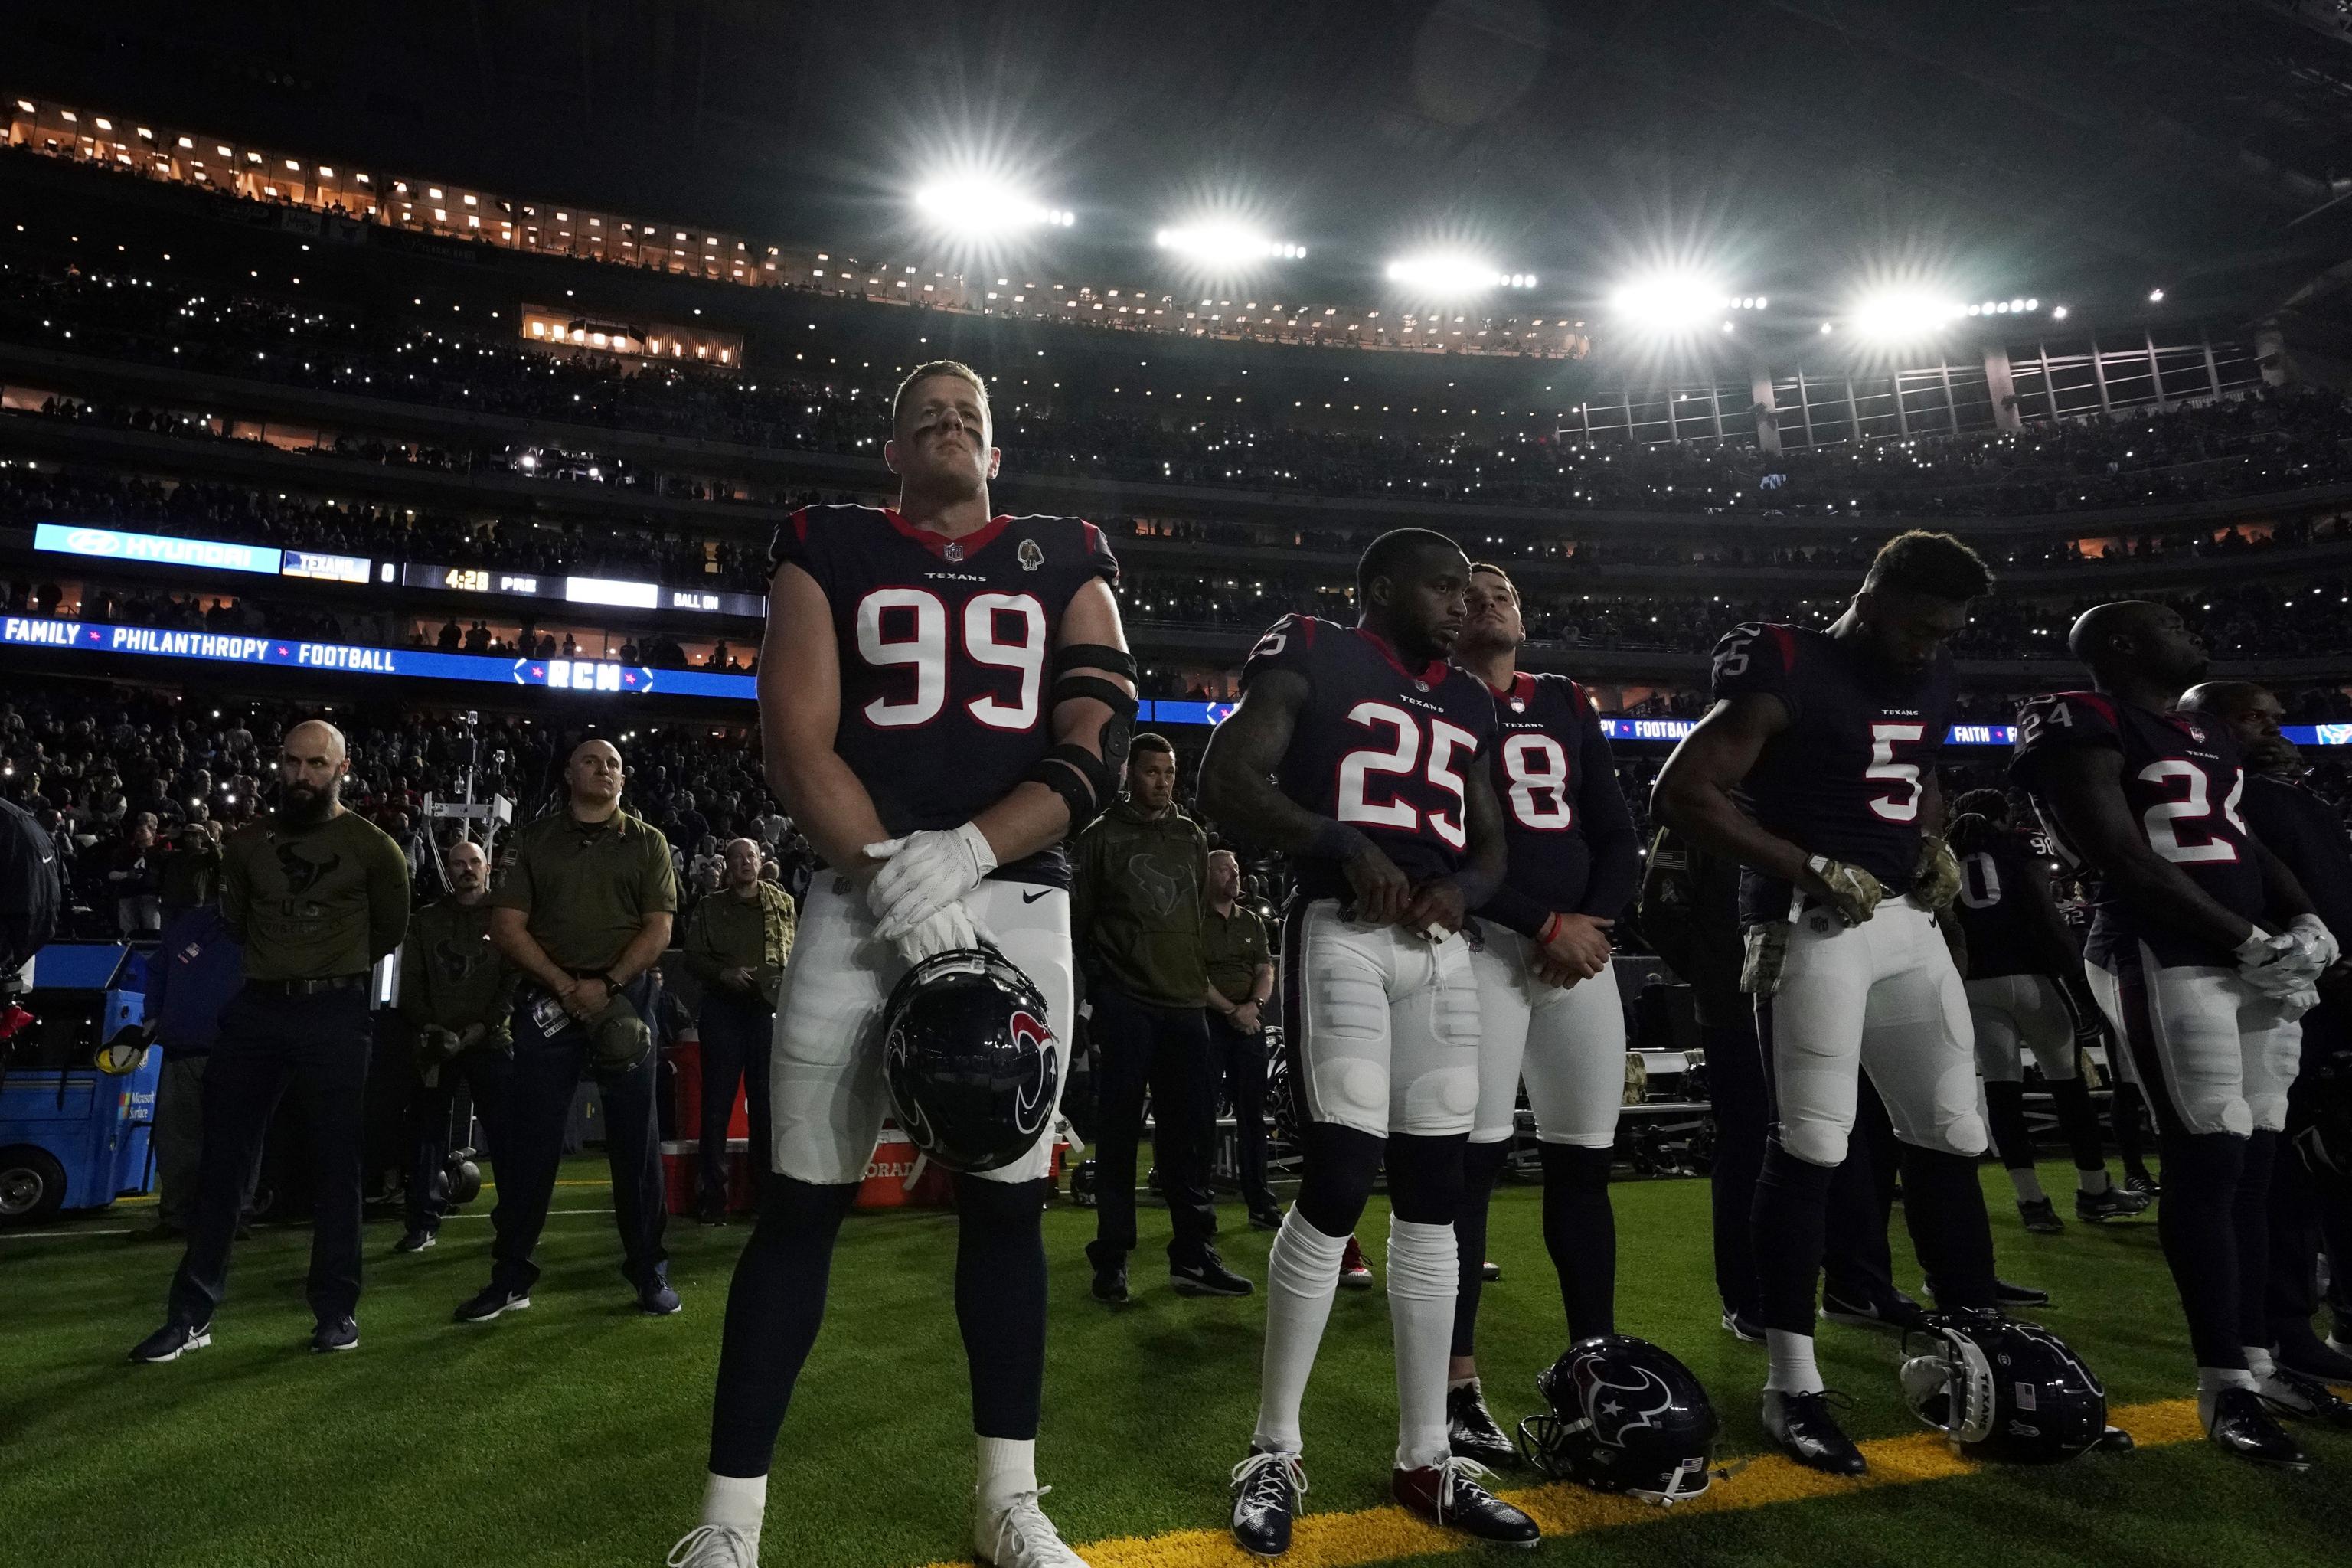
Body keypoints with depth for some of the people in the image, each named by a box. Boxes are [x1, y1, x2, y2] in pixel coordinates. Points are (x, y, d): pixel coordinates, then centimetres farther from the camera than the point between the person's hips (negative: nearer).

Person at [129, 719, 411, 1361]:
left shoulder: (373, 847, -4)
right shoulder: (247, 842, 6)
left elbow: (391, 928, 8)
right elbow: (235, 918, 21)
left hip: (335, 1014, -3)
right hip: (256, 1008, 4)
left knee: (335, 1163, 3)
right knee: (222, 1161, 5)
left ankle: (337, 1308, 13)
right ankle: (192, 1314, 14)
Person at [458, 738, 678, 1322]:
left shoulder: (647, 842, 8)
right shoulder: (534, 839, 10)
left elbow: (658, 928, 0)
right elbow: (507, 925, 2)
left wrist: (608, 985, -13)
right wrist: (566, 985, -10)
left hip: (625, 999, -1)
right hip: (548, 999, 1)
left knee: (636, 1140, 2)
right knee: (528, 1138, 2)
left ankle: (649, 1271, 10)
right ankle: (511, 1276, 12)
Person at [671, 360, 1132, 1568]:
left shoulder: (1065, 564, 13)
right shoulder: (829, 550, 10)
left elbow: (1095, 748, 1)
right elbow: (796, 746, -1)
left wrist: (962, 855, -14)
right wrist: (895, 877, -15)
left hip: (1021, 903, 2)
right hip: (862, 897, -1)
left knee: (1007, 1198, 7)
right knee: (802, 1200, 1)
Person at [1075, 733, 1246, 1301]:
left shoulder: (1192, 837, 15)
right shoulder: (1102, 835, 3)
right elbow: (1077, 917, 3)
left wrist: (1200, 976, 14)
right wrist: (1095, 985, -2)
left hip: (1184, 1003, 4)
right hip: (1125, 1004, -4)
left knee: (1191, 1130, 3)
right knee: (1119, 1130, 1)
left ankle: (1194, 1254, 11)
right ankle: (1112, 1257, 10)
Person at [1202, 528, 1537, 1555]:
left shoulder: (1467, 704, 21)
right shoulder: (1311, 660, 1)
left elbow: (1491, 844, 22)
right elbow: (1226, 787, -8)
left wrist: (1460, 886, -1)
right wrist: (1344, 845, -18)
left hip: (1441, 948, 7)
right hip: (1341, 931, -7)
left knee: (1433, 1198, 7)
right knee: (1339, 1181, -11)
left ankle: (1426, 1460, 19)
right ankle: (1274, 1451, 8)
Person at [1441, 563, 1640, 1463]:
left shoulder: (1568, 705, 19)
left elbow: (1617, 833, 13)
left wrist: (1595, 923, -5)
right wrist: (1546, 924, -13)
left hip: (1581, 945, 5)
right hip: (1485, 942, -5)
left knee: (1584, 1161, 8)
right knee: (1475, 1157, -8)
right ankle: (1458, 1387, -1)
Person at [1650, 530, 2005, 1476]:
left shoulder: (1932, 681, 14)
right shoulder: (1790, 676, -11)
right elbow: (1681, 794, -17)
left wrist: (1934, 843, 10)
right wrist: (1811, 868, -19)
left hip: (1908, 923, 8)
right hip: (1815, 926, -8)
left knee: (1953, 1135, 11)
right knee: (1812, 1144, -7)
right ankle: (1791, 1385, 4)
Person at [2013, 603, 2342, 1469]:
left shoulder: (2204, 733, 21)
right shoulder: (2085, 728, -9)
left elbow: (2243, 842, 23)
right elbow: (2127, 862, -15)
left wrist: (2306, 924, 6)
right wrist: (2251, 942, -13)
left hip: (2254, 962, 9)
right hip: (2166, 961, -9)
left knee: (2252, 1162, 10)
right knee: (2208, 1161, -8)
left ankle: (2254, 1357, 21)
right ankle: (2224, 1383, 0)